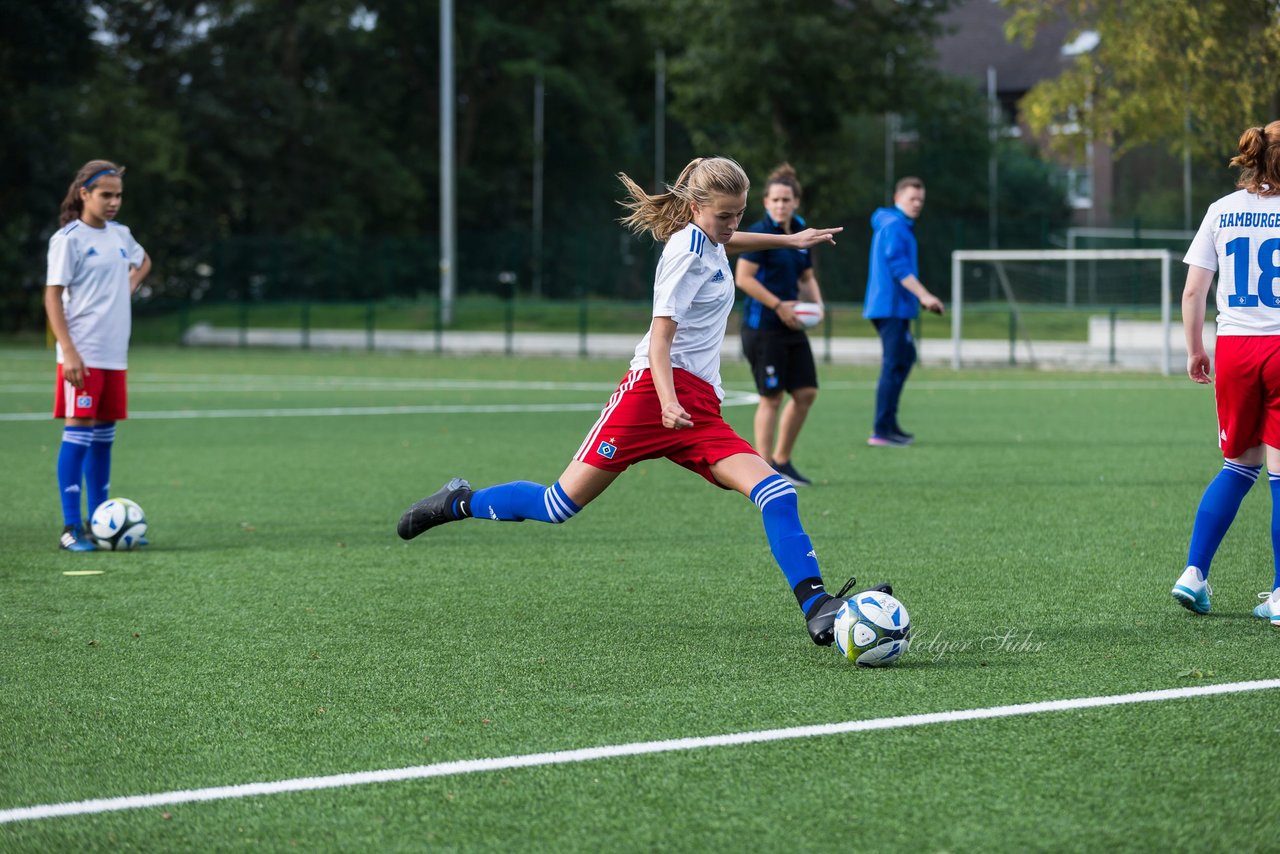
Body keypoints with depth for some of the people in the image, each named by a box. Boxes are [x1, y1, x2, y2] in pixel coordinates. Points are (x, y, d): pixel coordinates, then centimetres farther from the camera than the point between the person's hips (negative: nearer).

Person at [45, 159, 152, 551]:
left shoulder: (120, 234, 12)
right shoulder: (68, 239, -8)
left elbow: (143, 261, 35)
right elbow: (53, 296, -11)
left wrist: (130, 284, 14)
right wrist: (68, 352, -19)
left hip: (115, 354, 7)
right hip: (82, 355, -7)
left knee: (103, 437, 10)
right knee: (78, 433, -8)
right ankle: (71, 527, -7)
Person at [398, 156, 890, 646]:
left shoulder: (707, 242, 19)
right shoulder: (687, 248, -7)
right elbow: (661, 336, -15)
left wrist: (790, 240, 51)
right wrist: (668, 401, -28)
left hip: (700, 409, 8)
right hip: (654, 387, -8)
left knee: (776, 495, -12)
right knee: (560, 505, -6)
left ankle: (817, 610, -19)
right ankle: (460, 502, 17)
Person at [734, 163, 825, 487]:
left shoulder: (799, 233, 10)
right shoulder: (760, 233, -12)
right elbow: (743, 278, -18)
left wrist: (816, 303, 2)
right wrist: (779, 305, -20)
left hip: (791, 327, 8)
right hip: (763, 327, -8)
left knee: (806, 392, 7)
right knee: (771, 398, -4)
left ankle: (782, 460, 20)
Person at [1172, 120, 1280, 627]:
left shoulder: (1222, 210, 5)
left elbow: (1193, 290, 4)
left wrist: (1194, 351, 14)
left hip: (1234, 347, 3)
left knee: (1239, 466, 19)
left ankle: (1194, 572, 11)